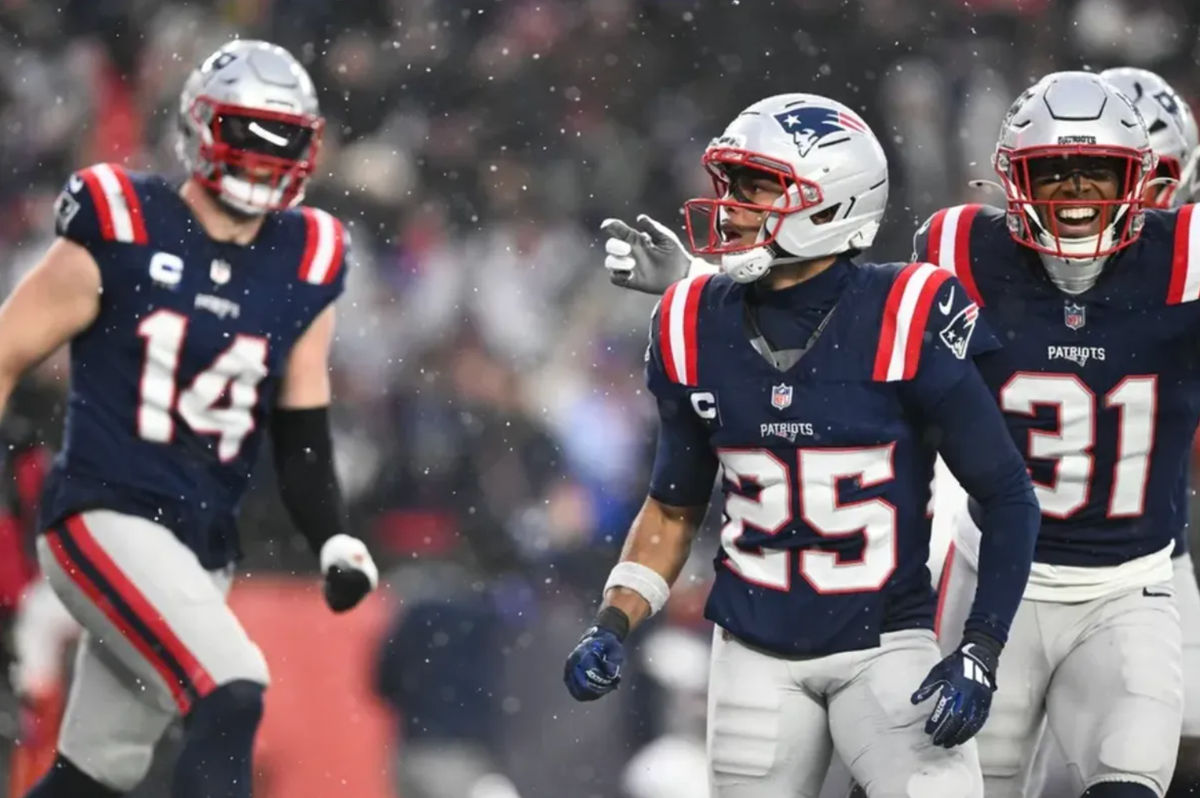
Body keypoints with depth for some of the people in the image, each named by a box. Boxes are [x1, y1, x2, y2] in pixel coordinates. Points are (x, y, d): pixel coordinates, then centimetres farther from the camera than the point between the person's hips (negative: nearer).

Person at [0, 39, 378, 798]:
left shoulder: (304, 267, 7)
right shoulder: (120, 232, -8)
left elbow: (302, 441, 12)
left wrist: (336, 542, -3)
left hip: (202, 548, 6)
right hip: (106, 519, -6)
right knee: (231, 697, -24)